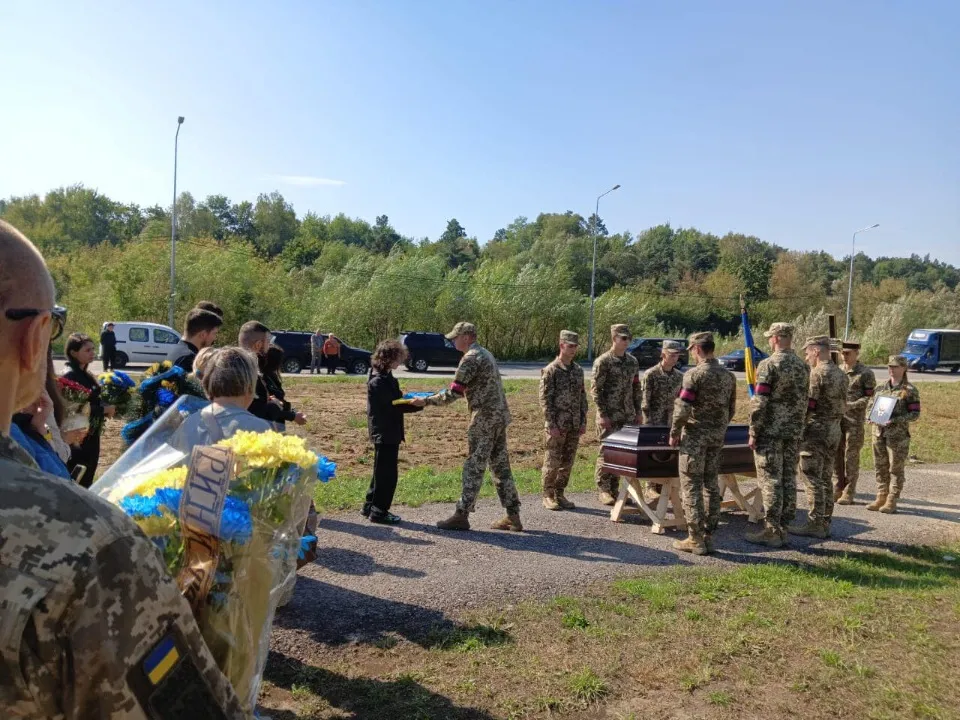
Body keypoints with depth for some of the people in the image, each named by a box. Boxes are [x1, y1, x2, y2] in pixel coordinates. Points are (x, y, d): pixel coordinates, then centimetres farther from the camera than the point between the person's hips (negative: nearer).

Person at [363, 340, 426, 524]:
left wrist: (412, 400, 0)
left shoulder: (386, 377, 13)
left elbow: (395, 401, 13)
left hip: (389, 433, 10)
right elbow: (394, 405, -21)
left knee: (382, 472, 18)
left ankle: (370, 507, 28)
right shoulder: (378, 381, -18)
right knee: (387, 473, -1)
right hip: (385, 433, -10)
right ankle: (378, 511, 8)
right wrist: (416, 404, -23)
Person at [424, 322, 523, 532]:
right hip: (500, 416, 9)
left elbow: (453, 394, -16)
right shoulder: (485, 353, 18)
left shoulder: (470, 358, -13)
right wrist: (438, 395, 21)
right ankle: (513, 517, 13)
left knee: (474, 468, -3)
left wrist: (426, 400, -5)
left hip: (484, 418, -9)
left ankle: (461, 515, 4)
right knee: (501, 466, 11)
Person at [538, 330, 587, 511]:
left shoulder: (578, 370, 10)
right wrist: (551, 425, -15)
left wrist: (583, 421, 8)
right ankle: (548, 496, 13)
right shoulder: (550, 370, -9)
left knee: (568, 462, 10)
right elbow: (545, 399, -11)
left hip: (574, 426, 6)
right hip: (557, 426, -6)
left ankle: (560, 494, 21)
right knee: (552, 462, 1)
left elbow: (582, 397, 14)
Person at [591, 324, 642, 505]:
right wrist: (602, 414, -15)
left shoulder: (633, 361, 11)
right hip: (609, 416, -6)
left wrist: (638, 412, 13)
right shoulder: (603, 361, -8)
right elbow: (595, 389, -10)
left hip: (628, 416, 6)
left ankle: (615, 489, 19)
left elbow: (636, 388, 17)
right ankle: (603, 490, 8)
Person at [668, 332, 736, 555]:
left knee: (691, 486, 0)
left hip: (695, 436, -7)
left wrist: (674, 434, -5)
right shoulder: (728, 375, 7)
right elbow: (731, 409, 12)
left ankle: (695, 539, 2)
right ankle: (709, 535, 18)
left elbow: (682, 409, -16)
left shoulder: (694, 374, -14)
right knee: (712, 485, 12)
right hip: (717, 436, 7)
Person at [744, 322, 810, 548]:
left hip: (770, 432, -7)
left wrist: (753, 433, -9)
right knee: (789, 480, 10)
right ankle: (783, 528, 18)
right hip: (793, 433, 7)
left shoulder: (769, 365, -13)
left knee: (770, 481, -2)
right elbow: (804, 401, 12)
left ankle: (771, 531, 2)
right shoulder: (803, 367, 9)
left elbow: (759, 402, -16)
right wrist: (797, 428, 19)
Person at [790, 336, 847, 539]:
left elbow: (808, 404, -18)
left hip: (816, 430, -9)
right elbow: (841, 404, 16)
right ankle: (825, 523, 18)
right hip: (834, 430, 9)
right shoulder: (840, 374, 13)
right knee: (825, 479, 13)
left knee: (813, 479, -4)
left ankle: (815, 524, -1)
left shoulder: (818, 373, -15)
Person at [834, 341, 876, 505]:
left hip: (854, 419, -5)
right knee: (836, 453, 8)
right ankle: (840, 488, 19)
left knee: (851, 456, -2)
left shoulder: (866, 373, -4)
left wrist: (850, 405, -17)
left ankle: (849, 492, 6)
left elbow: (870, 397, -7)